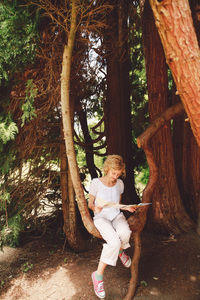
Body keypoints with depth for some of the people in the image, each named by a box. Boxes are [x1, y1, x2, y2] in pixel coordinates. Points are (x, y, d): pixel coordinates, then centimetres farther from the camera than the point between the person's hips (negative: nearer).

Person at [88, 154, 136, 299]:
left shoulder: (119, 183, 5)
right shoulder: (96, 183, -9)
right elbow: (90, 203, -1)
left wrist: (127, 207, -3)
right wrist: (96, 208, -23)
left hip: (117, 215, 4)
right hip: (101, 217, -3)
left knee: (125, 233, -32)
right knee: (114, 241, -31)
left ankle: (120, 250, 6)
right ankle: (98, 274, -12)